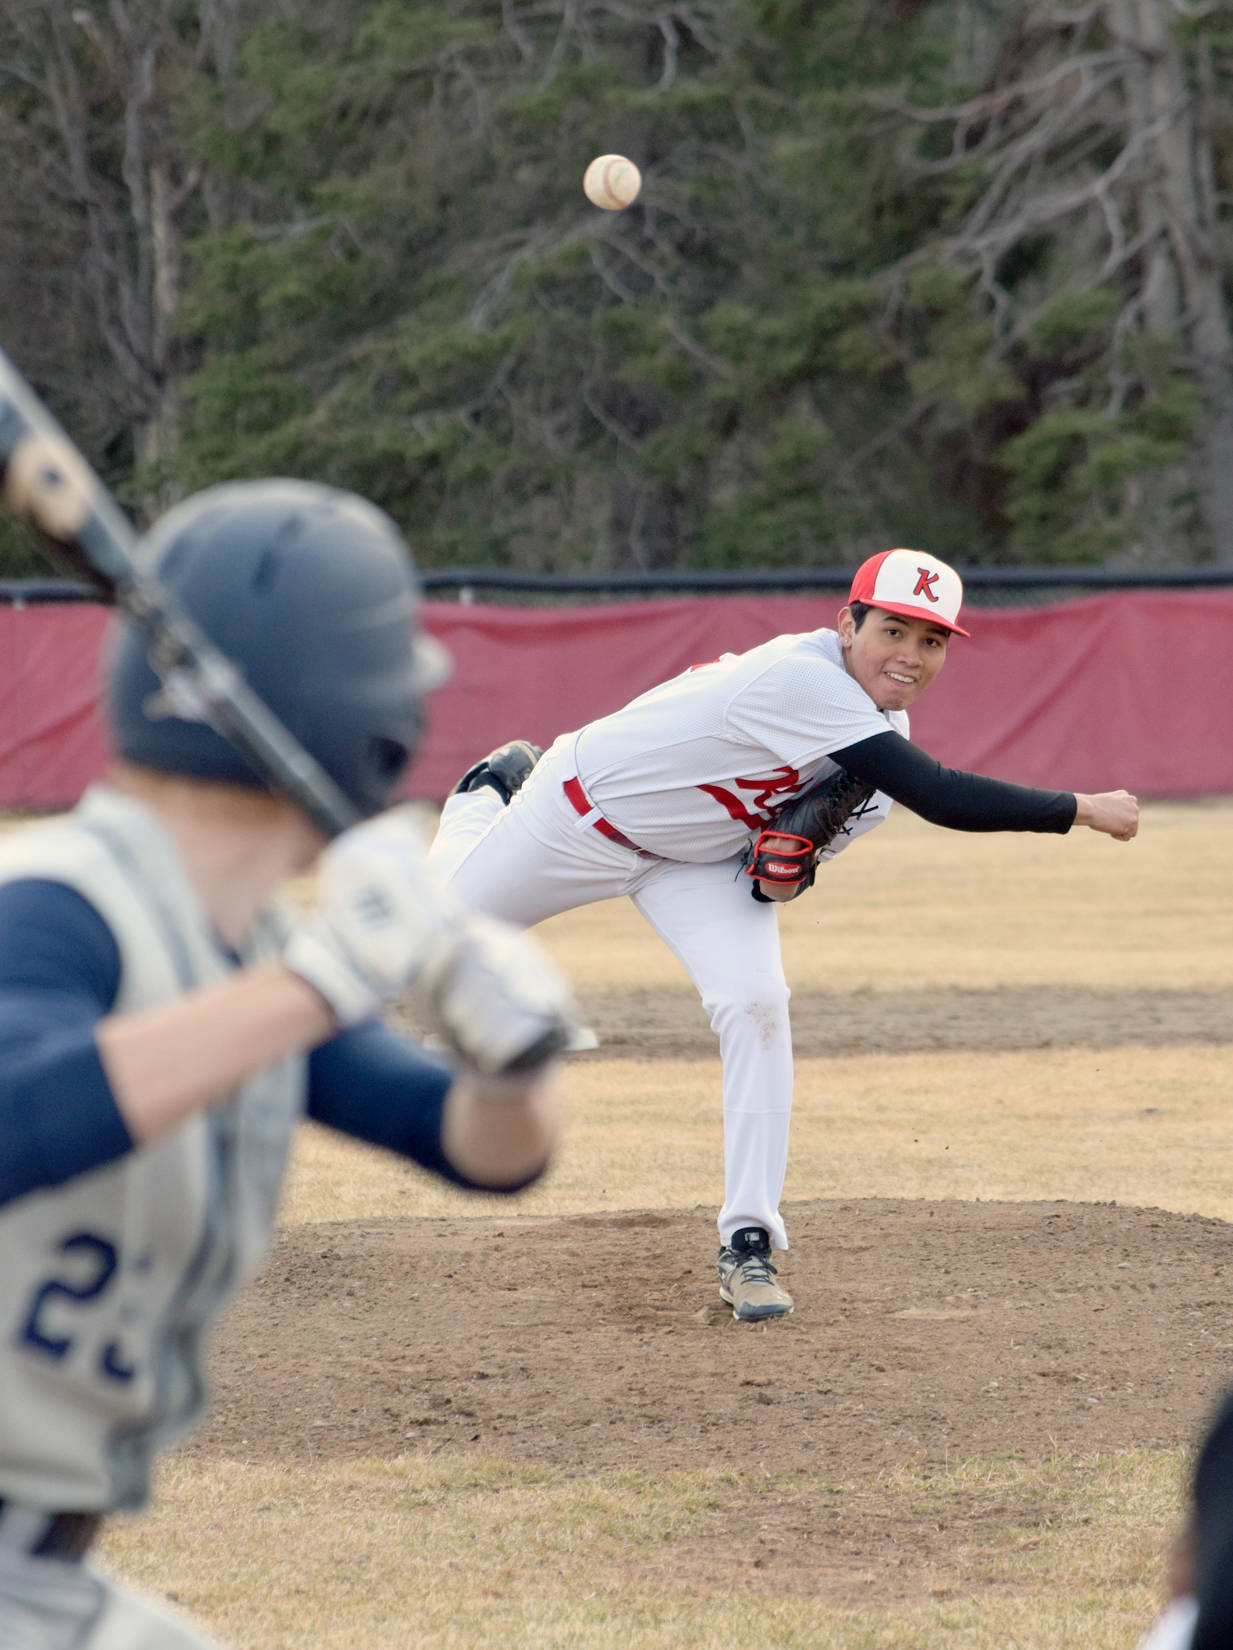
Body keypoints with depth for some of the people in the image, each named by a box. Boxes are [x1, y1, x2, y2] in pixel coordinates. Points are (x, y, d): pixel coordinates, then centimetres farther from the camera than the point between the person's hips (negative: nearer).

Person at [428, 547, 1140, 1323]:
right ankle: (492, 794, 49)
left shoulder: (883, 727, -13)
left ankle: (748, 1244, -14)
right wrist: (1083, 810, -46)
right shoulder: (801, 680, -40)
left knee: (755, 1003, -19)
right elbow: (938, 795, -46)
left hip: (700, 859, 5)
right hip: (583, 817, -5)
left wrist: (779, 870, -24)